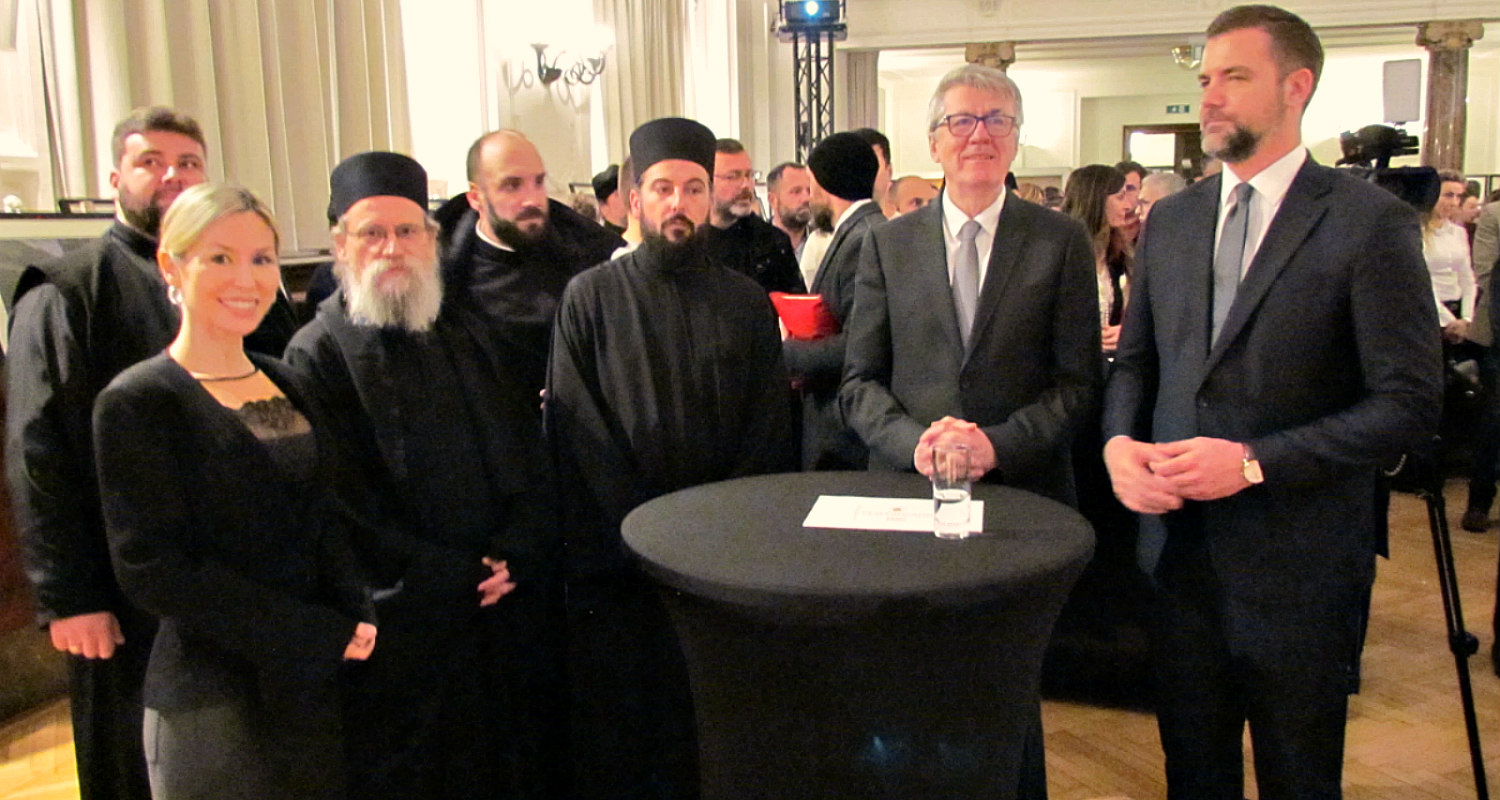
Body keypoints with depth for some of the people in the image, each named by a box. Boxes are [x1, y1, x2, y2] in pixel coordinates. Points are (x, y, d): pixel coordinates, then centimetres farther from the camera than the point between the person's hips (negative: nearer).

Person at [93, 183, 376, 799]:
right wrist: (317, 635, -16)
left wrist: (357, 619, -8)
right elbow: (152, 569, -15)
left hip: (320, 688, 6)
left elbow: (327, 525, 10)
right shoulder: (137, 402, -10)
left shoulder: (287, 385, 9)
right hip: (214, 706, -6)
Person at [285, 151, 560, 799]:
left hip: (515, 599, 5)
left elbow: (532, 449, 5)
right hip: (405, 625, -4)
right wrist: (457, 576, -13)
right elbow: (343, 507, -11)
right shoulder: (320, 356, -6)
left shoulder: (471, 328, 8)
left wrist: (515, 554, -10)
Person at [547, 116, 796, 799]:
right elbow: (579, 436, -5)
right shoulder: (591, 298, 0)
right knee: (618, 741, 7)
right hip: (616, 560, -1)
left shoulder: (747, 304, 6)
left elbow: (769, 435, 4)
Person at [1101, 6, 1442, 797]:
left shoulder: (1371, 223, -9)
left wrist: (1255, 461, -21)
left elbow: (1409, 404, -13)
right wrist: (1119, 441, -7)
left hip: (1295, 560, -4)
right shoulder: (1170, 219, 8)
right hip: (1180, 544, 5)